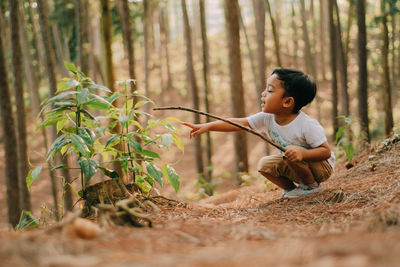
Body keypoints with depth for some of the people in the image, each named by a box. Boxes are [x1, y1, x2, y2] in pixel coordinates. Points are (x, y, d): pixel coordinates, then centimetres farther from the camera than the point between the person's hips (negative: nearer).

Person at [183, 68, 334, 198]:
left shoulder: (307, 125, -30)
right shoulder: (267, 118, -11)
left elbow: (326, 151, -29)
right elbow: (239, 123, -13)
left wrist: (302, 154, -47)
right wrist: (208, 126, -21)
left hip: (323, 166, -7)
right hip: (297, 167, 7)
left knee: (293, 154, -32)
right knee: (264, 164, -7)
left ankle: (311, 185, -8)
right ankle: (291, 188, 6)